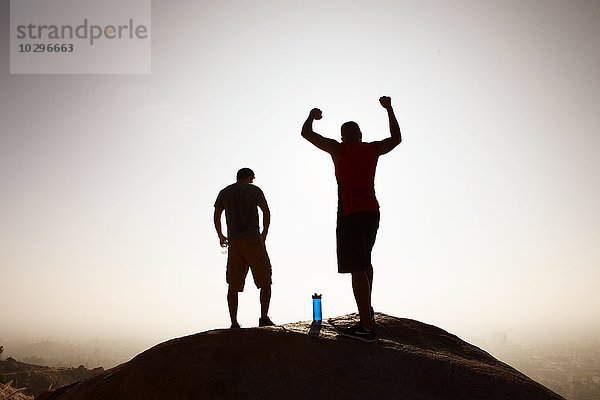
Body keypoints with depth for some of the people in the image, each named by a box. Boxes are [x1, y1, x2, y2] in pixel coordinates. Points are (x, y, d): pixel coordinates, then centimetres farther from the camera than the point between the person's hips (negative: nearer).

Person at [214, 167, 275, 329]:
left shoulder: (224, 193, 15)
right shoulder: (254, 190, 6)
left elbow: (216, 216, 14)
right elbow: (266, 212, -1)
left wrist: (220, 236, 27)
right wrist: (264, 234, 11)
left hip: (234, 242, 3)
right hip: (253, 240, -3)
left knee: (233, 286, 7)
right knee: (265, 282, 5)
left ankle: (234, 323, 4)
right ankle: (264, 317, -5)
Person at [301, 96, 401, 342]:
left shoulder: (338, 149, -2)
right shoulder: (373, 149, 10)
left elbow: (306, 133, 5)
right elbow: (396, 138, 30)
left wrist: (312, 116, 25)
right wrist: (389, 109, 37)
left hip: (350, 214, -6)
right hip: (372, 211, 7)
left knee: (357, 268, -10)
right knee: (365, 261, 24)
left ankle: (367, 327, -13)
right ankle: (367, 310, 35)